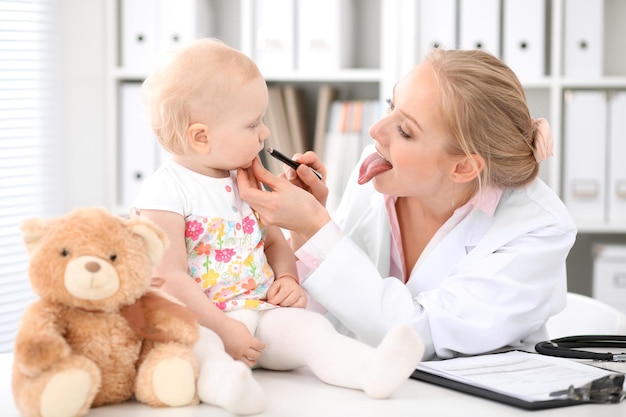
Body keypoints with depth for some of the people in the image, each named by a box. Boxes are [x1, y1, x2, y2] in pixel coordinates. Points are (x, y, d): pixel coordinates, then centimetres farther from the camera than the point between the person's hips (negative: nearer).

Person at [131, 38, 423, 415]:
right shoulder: (166, 191, -9)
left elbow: (274, 242, 26)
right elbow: (170, 278, -15)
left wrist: (288, 280, 3)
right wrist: (224, 330, -21)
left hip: (260, 312, 6)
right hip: (198, 321, -6)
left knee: (307, 326, -21)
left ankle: (373, 369, -43)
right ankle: (222, 380, -67)